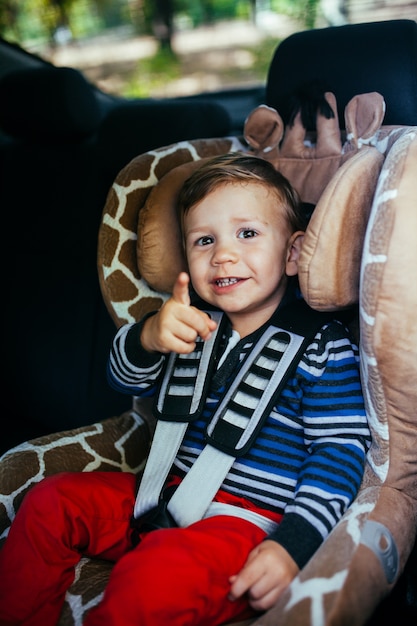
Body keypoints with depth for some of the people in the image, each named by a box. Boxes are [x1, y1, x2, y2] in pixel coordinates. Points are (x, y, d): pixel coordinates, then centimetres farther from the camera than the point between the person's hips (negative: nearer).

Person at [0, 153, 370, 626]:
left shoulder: (324, 346, -9)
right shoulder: (197, 322, 8)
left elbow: (342, 450, -11)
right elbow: (127, 380, 7)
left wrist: (293, 544, -23)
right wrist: (148, 337, -17)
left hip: (250, 518, -6)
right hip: (167, 494, 7)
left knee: (153, 578, -33)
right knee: (50, 502, 1)